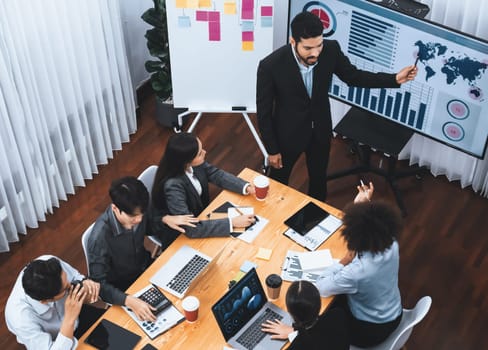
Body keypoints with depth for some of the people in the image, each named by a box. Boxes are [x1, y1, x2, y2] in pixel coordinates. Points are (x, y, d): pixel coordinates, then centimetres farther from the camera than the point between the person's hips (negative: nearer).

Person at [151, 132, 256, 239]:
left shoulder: (195, 164, -18)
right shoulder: (173, 186, -37)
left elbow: (217, 175, 0)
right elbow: (191, 228, -36)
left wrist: (247, 187, -14)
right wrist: (232, 223, -34)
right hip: (179, 235, -6)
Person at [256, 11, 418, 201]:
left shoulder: (330, 50, -21)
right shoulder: (271, 65, -31)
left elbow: (353, 76, -3)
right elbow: (264, 111, -18)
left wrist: (395, 79, -14)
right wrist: (272, 149, -10)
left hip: (320, 129, 3)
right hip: (288, 132, -3)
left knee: (319, 179, 25)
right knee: (278, 182, 20)